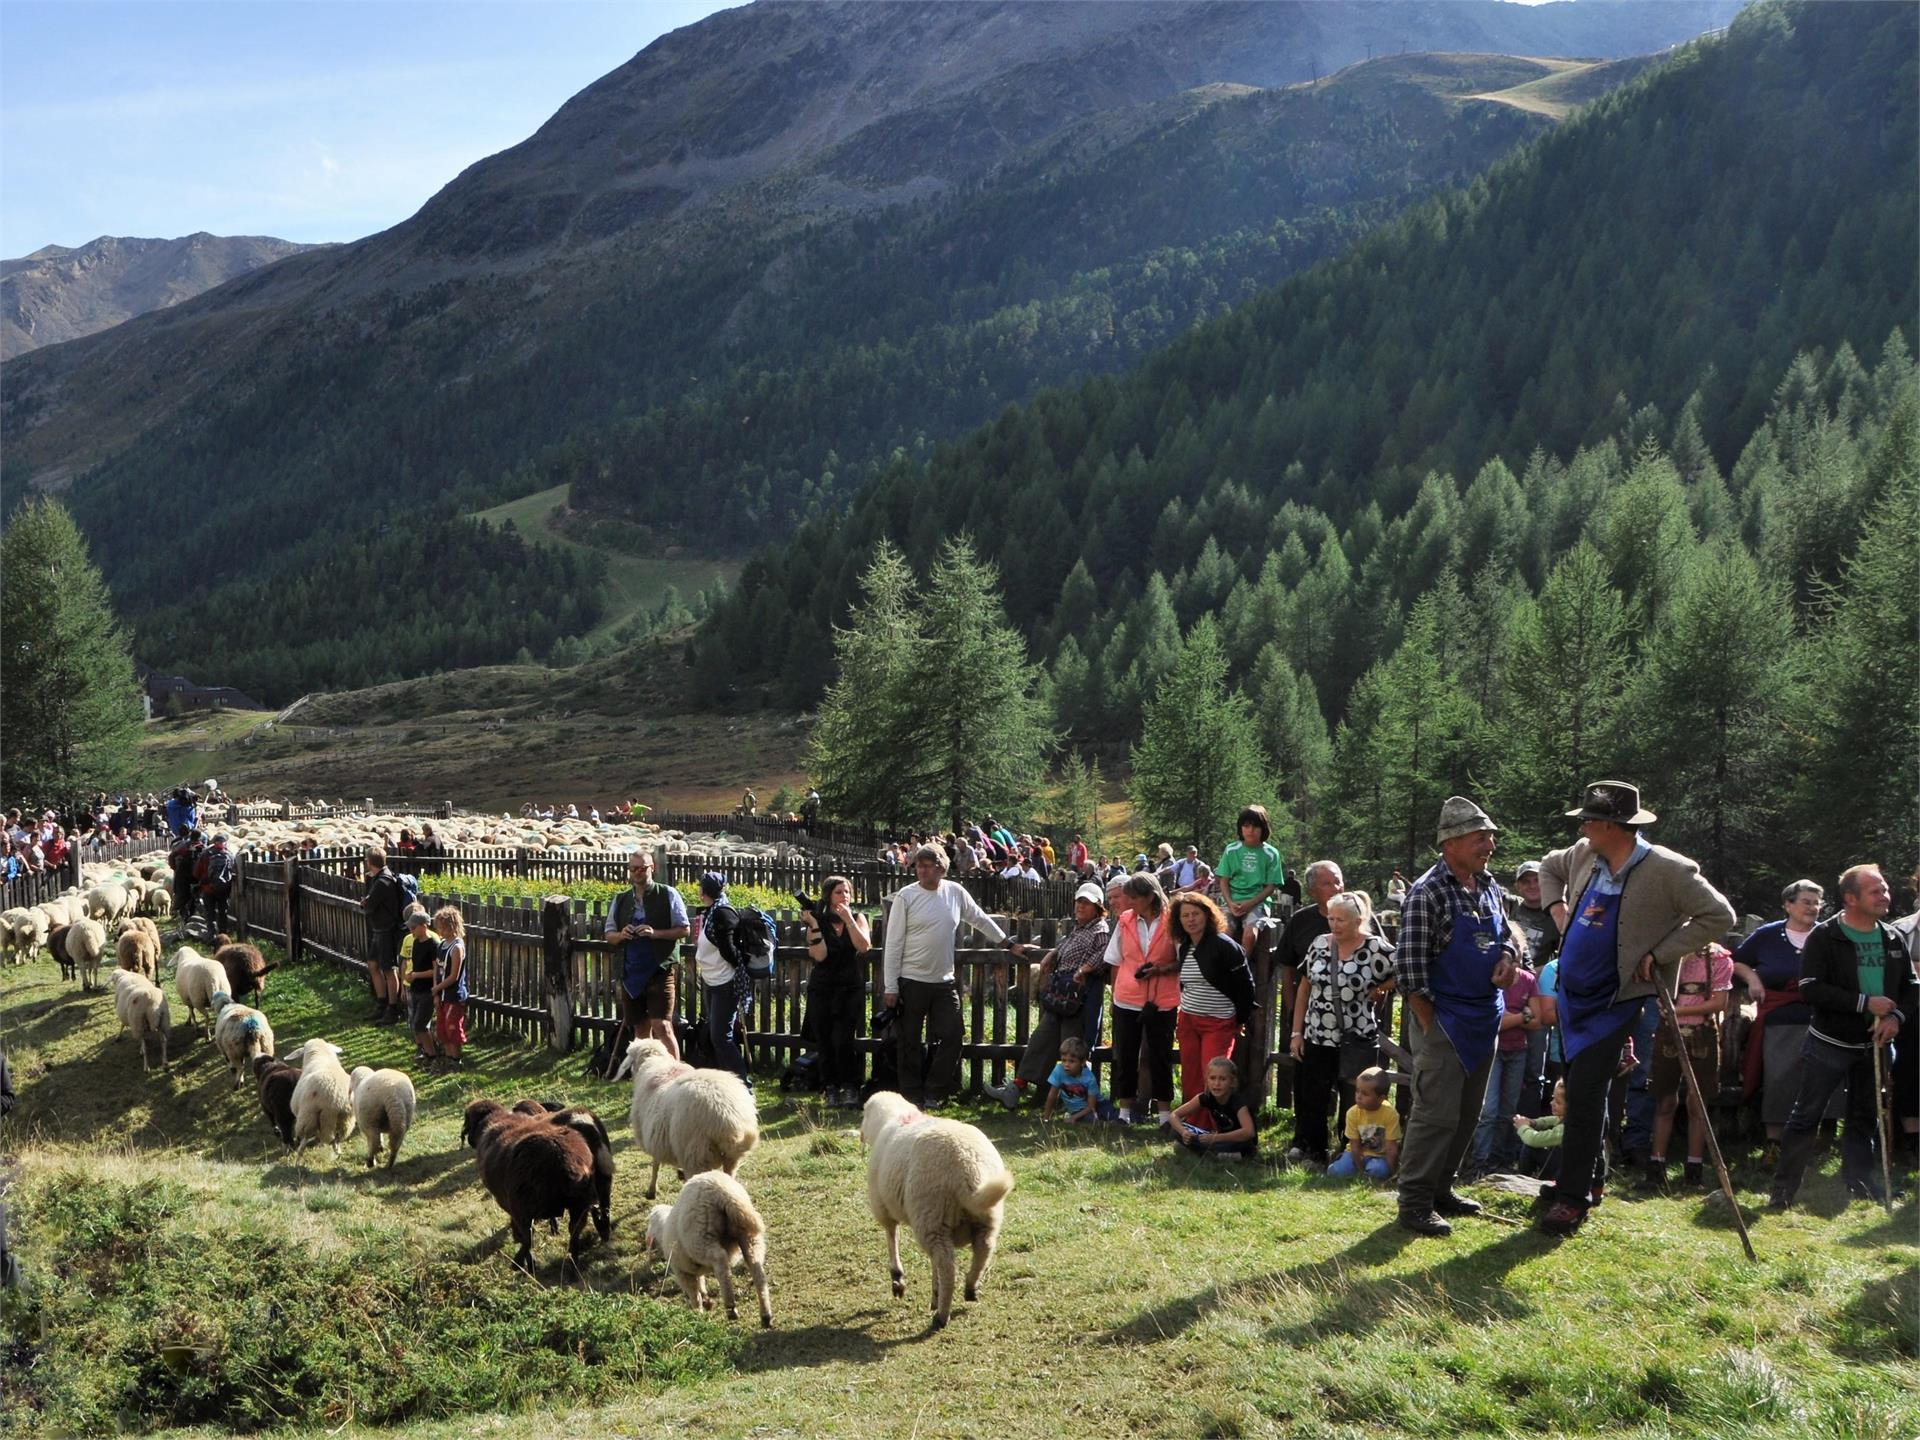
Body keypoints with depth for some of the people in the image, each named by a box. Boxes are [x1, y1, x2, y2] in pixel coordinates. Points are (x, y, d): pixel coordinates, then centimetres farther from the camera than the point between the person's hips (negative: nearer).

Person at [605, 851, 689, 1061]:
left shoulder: (668, 895, 0)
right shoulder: (621, 900, 13)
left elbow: (684, 929, -2)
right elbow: (609, 935, 17)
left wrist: (655, 933, -15)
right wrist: (621, 935, -6)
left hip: (660, 970, -5)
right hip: (631, 971, 5)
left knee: (662, 1026, -14)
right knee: (640, 1030, 10)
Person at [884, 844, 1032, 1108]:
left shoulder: (955, 892, 3)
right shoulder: (906, 896, -8)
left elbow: (981, 920, 18)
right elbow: (893, 943, -7)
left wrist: (1010, 945, 18)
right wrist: (890, 987, -10)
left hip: (944, 981, 3)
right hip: (911, 981, -3)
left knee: (951, 1037, 1)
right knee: (910, 1043, 4)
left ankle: (933, 1093, 13)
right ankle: (912, 1095, 15)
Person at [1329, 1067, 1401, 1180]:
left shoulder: (1390, 1114, -20)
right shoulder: (1352, 1113, -13)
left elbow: (1391, 1147, -17)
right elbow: (1355, 1145, -10)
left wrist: (1389, 1171, -22)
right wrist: (1360, 1170, -15)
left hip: (1380, 1156, -3)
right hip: (1359, 1154, 3)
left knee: (1378, 1171, -36)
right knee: (1336, 1172, -22)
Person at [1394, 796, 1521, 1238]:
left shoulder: (1489, 887, 9)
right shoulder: (1427, 893, -15)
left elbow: (1506, 935, 23)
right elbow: (1410, 968, -17)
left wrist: (1508, 958, -1)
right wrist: (1430, 1027, -16)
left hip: (1484, 1018, 8)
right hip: (1444, 1019, -8)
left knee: (1467, 1115, 15)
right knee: (1436, 1115, -7)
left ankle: (1440, 1189, 27)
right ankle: (1415, 1204, 1)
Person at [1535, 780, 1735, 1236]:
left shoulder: (1667, 870, -18)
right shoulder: (1583, 856, 2)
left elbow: (1718, 916, -14)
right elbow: (1549, 867, 25)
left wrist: (1658, 955, -17)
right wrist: (1556, 907, 7)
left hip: (1615, 1001, -7)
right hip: (1572, 993, 7)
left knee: (1584, 1094, -11)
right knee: (1581, 1091, 17)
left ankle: (1573, 1197, -2)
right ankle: (1591, 1179, 33)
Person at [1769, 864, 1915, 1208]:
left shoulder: (1892, 939, 6)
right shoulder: (1824, 937, -11)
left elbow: (1909, 985, 12)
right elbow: (1811, 988, -19)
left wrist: (1896, 1016, -8)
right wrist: (1865, 1002, -21)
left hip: (1873, 1045, 5)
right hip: (1830, 1042, -5)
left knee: (1865, 1117, 13)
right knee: (1806, 1117, -2)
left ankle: (1862, 1185, 23)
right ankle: (1782, 1189, 3)